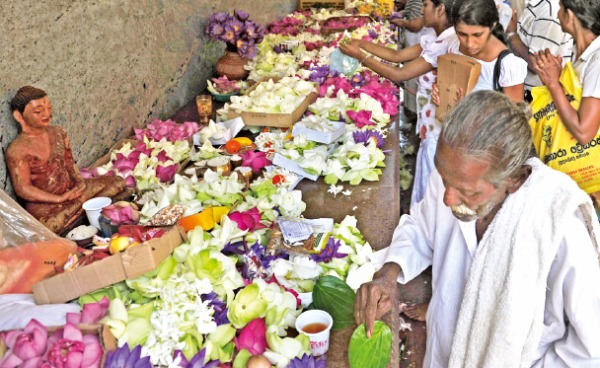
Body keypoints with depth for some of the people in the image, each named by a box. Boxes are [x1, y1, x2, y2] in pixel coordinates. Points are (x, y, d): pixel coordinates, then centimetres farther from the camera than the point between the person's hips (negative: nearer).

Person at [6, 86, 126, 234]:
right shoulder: (17, 150, -17)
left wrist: (79, 182, -7)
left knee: (117, 183, -2)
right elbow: (23, 189, -17)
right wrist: (60, 198, -20)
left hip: (72, 190, 6)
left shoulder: (58, 133, 3)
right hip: (44, 204, -6)